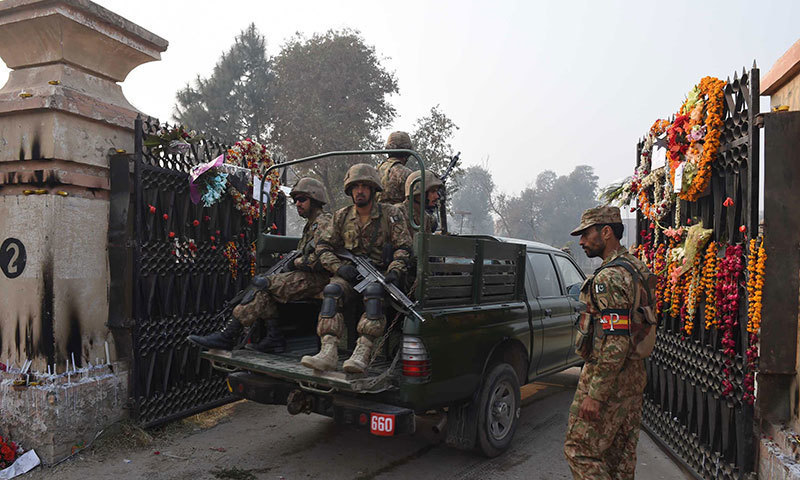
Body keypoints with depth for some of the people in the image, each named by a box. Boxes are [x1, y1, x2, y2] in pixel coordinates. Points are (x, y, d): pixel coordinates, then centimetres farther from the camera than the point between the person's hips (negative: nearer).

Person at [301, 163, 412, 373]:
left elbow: (404, 247, -2)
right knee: (332, 290, -28)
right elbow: (323, 246, 10)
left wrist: (395, 271, -20)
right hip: (350, 273, 3)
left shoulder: (391, 214, 1)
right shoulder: (342, 217, 10)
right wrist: (339, 267, -8)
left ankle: (362, 354, -42)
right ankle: (328, 351, -38)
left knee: (373, 291, -36)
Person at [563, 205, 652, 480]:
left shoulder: (609, 277, -21)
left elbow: (615, 343, -26)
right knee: (621, 453, 18)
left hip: (608, 378, -10)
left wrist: (595, 395, -23)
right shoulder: (635, 267, 11)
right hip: (633, 375, 10)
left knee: (580, 450, 0)